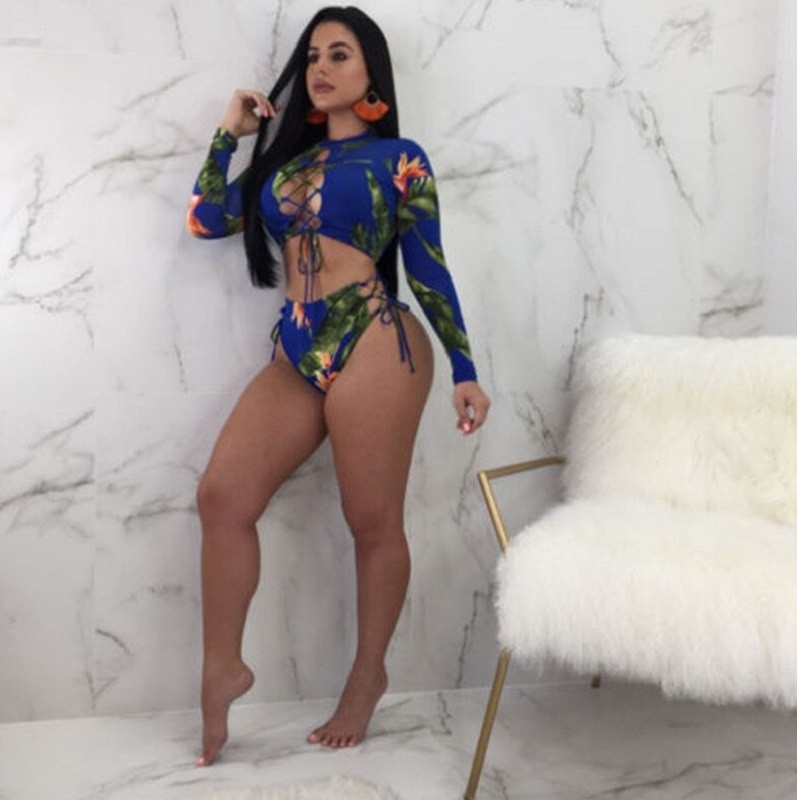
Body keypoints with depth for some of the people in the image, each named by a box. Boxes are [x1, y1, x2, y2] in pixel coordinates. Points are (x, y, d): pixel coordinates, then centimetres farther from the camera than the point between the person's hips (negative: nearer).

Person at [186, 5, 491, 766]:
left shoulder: (398, 158, 2)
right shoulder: (288, 155, 18)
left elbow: (428, 271, 1)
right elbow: (205, 219, 16)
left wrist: (464, 371, -2)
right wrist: (228, 132, 16)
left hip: (373, 348, -5)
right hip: (296, 355, 6)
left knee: (373, 523, 2)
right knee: (221, 496, -4)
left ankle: (367, 677, 21)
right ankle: (222, 668, 10)